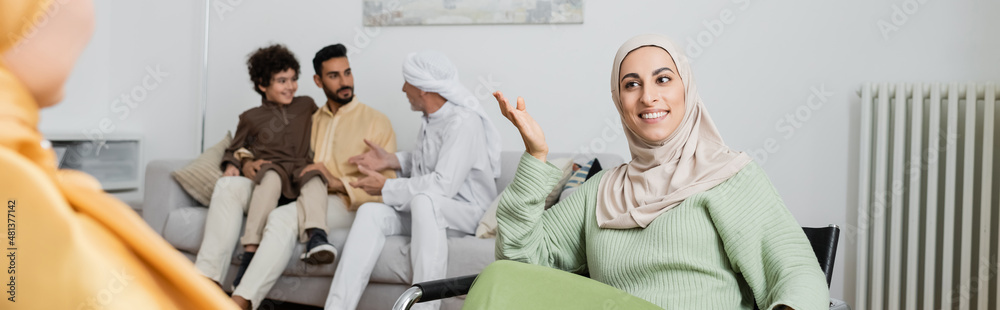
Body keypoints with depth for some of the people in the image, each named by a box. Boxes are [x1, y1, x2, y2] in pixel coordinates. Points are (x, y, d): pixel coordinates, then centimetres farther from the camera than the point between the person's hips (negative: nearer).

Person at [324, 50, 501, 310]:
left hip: (467, 213, -8)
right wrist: (391, 160, 12)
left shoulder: (463, 122, -18)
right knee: (370, 212, -15)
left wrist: (386, 188, -16)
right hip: (427, 211, 8)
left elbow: (444, 184, -26)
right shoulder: (431, 119, 12)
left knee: (424, 199, -38)